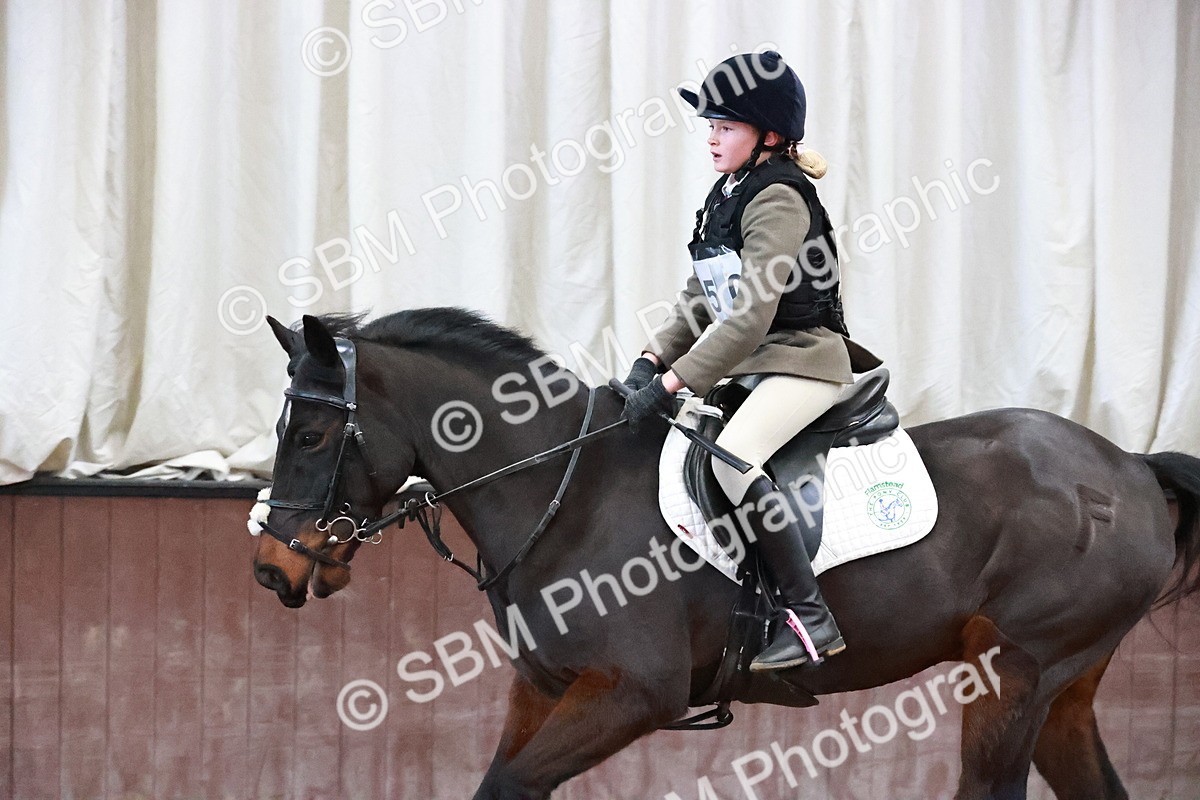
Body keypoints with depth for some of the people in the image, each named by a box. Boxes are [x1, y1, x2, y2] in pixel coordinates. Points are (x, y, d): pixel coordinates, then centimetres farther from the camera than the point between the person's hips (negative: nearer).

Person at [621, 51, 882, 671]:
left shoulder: (777, 201, -16)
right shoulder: (728, 196, 13)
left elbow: (750, 315, -24)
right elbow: (701, 298, 15)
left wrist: (673, 383, -27)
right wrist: (655, 357, -2)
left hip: (802, 362, -10)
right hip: (748, 364, 10)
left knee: (731, 456, -31)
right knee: (646, 429, 7)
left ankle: (810, 617, -27)